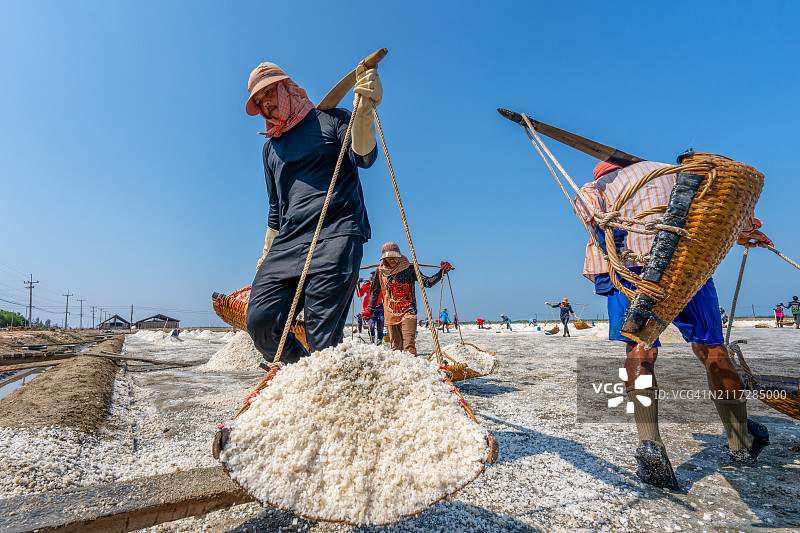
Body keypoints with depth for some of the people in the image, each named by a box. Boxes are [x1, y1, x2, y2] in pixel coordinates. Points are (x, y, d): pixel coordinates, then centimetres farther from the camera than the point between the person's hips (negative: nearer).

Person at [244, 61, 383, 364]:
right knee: (259, 320, -11)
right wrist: (267, 256, 26)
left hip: (336, 237, -5)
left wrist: (364, 111, -26)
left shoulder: (331, 120, 11)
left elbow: (364, 157, -8)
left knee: (323, 336, -16)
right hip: (288, 241, 6)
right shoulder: (271, 148, 26)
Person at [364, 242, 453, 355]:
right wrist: (369, 310, 17)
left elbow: (427, 282, -3)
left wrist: (442, 272, -13)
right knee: (395, 347, 6)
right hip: (390, 315, 3)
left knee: (409, 346, -15)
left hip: (408, 313, -3)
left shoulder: (409, 269, -2)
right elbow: (375, 292, 18)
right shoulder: (380, 272, 7)